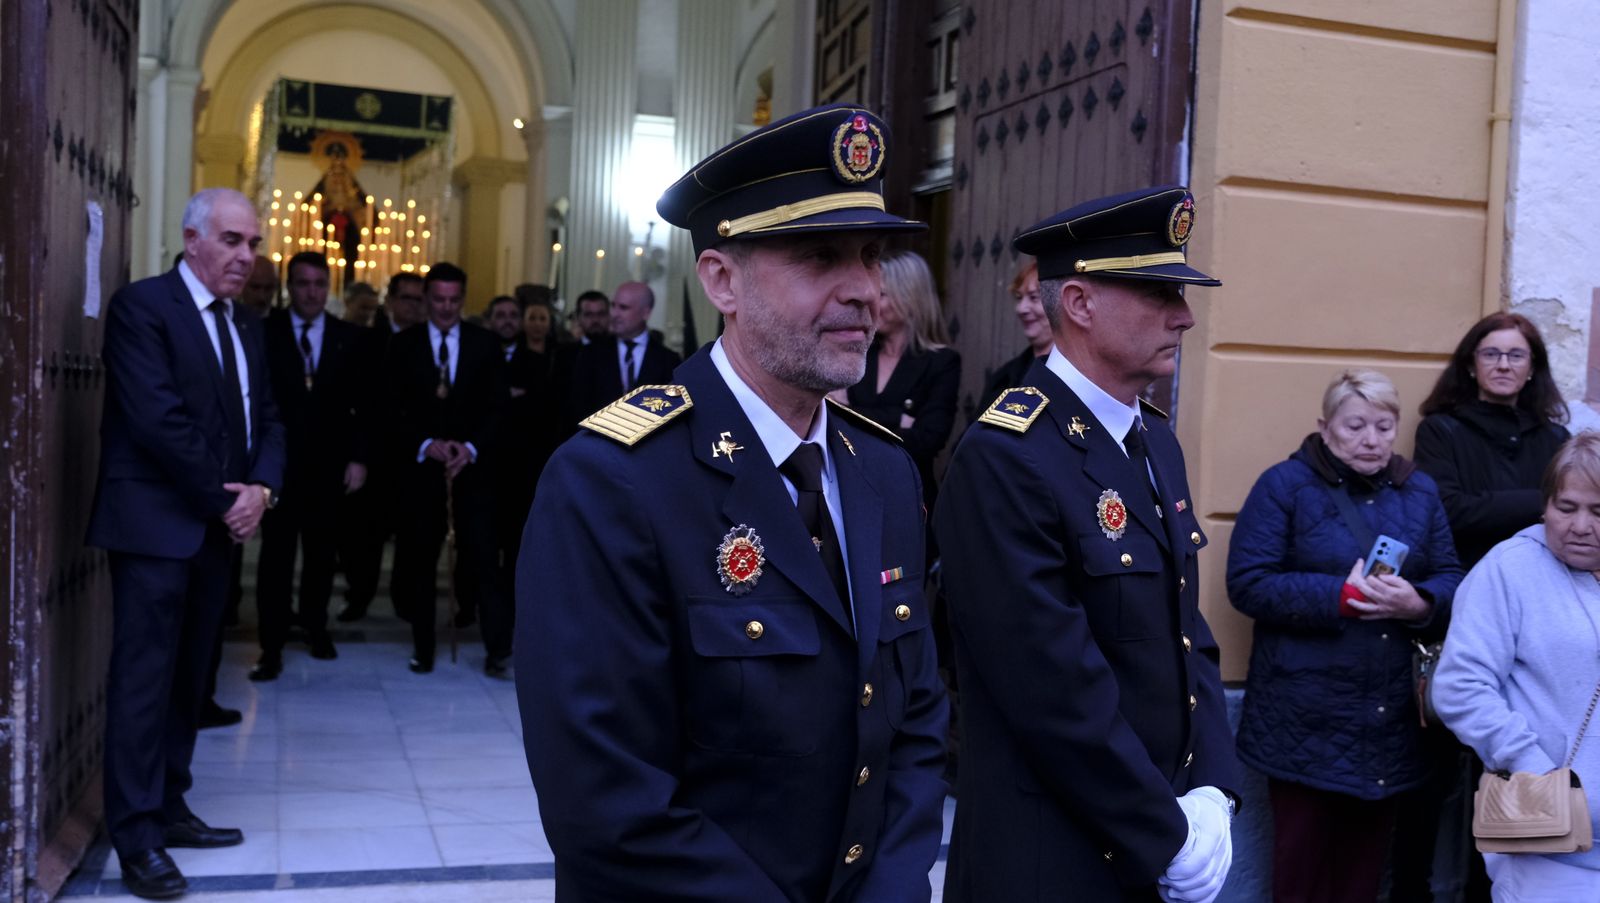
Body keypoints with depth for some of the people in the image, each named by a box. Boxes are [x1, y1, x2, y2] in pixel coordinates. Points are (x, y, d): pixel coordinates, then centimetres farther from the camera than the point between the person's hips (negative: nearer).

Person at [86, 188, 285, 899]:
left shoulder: (245, 328, 16)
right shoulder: (142, 306, -9)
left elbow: (267, 420, 13)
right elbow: (159, 419, -18)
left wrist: (261, 488, -7)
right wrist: (225, 499, -12)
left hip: (218, 528, 7)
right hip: (156, 524, -7)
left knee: (187, 677, 12)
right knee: (144, 677, -5)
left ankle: (168, 810, 21)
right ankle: (136, 839, 1)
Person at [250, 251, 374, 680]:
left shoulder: (352, 338, 4)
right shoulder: (263, 333, -1)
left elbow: (365, 404, 4)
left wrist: (359, 458, -2)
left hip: (329, 465, 2)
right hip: (279, 464, -2)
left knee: (321, 553, 12)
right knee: (276, 555, 0)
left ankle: (315, 626, 31)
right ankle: (272, 646, 6)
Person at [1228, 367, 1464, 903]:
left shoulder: (1420, 492, 11)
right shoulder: (1285, 485, -4)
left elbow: (1450, 580, 7)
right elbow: (1247, 583, -12)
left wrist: (1419, 604, -15)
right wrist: (1340, 596, -20)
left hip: (1390, 717, 5)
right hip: (1306, 717, -4)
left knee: (1366, 856, 15)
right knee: (1301, 858, 5)